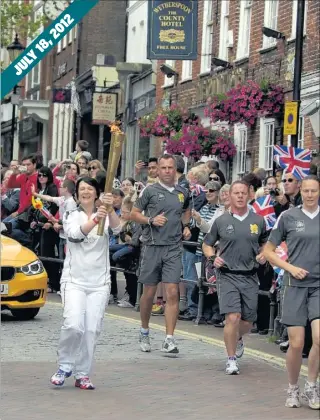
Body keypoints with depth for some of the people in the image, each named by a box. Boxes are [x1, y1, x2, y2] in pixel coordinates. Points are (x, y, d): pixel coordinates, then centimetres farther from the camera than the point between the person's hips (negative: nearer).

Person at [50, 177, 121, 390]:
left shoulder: (105, 215, 4)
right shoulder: (71, 216, 3)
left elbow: (117, 227, -18)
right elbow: (76, 234, -19)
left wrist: (110, 210, -40)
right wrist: (95, 220, -38)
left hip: (99, 282, 1)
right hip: (74, 279, -1)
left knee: (92, 329, -2)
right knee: (73, 324, -17)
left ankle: (83, 374, 8)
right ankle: (65, 366, 4)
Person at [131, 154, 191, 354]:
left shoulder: (183, 193, 10)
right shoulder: (150, 191, 0)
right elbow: (134, 214, 4)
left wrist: (186, 226, 11)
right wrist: (151, 220, -12)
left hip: (174, 248, 2)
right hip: (153, 246, -2)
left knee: (173, 292, -9)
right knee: (149, 293, 6)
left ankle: (169, 340, -9)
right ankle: (144, 332, 27)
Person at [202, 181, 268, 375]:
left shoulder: (258, 221, 6)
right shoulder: (221, 221, 2)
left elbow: (266, 243, 20)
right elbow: (207, 244, 12)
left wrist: (264, 255, -1)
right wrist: (213, 257, -7)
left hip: (250, 277, 2)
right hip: (228, 276, -2)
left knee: (247, 322, 8)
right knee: (233, 318, -15)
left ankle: (238, 339, 45)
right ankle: (231, 360, -2)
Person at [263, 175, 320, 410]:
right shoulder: (288, 217, 2)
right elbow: (269, 251, 7)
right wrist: (291, 267, -6)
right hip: (296, 286, -1)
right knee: (296, 344, -2)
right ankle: (293, 389, 20)